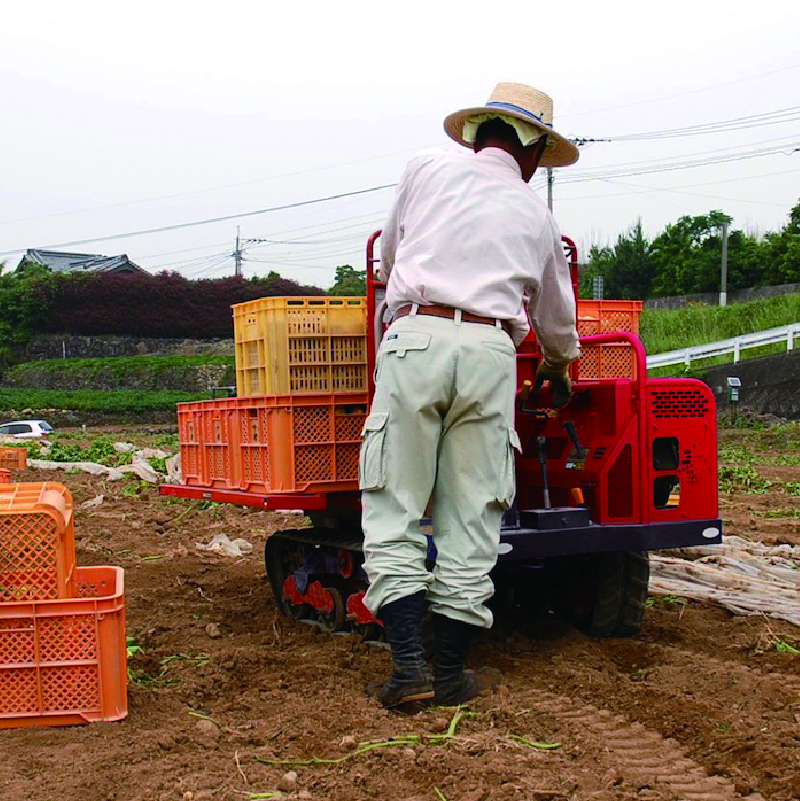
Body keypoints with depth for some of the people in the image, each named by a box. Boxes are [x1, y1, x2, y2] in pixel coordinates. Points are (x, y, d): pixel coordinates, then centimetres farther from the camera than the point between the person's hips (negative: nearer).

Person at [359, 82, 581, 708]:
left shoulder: (427, 169, 16)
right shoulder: (536, 217, 22)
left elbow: (388, 262, 26)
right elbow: (557, 321, 34)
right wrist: (558, 368, 55)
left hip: (415, 337, -1)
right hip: (491, 351, 1)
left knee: (394, 512, 2)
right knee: (471, 518, 6)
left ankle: (409, 665, -3)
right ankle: (451, 671, 9)